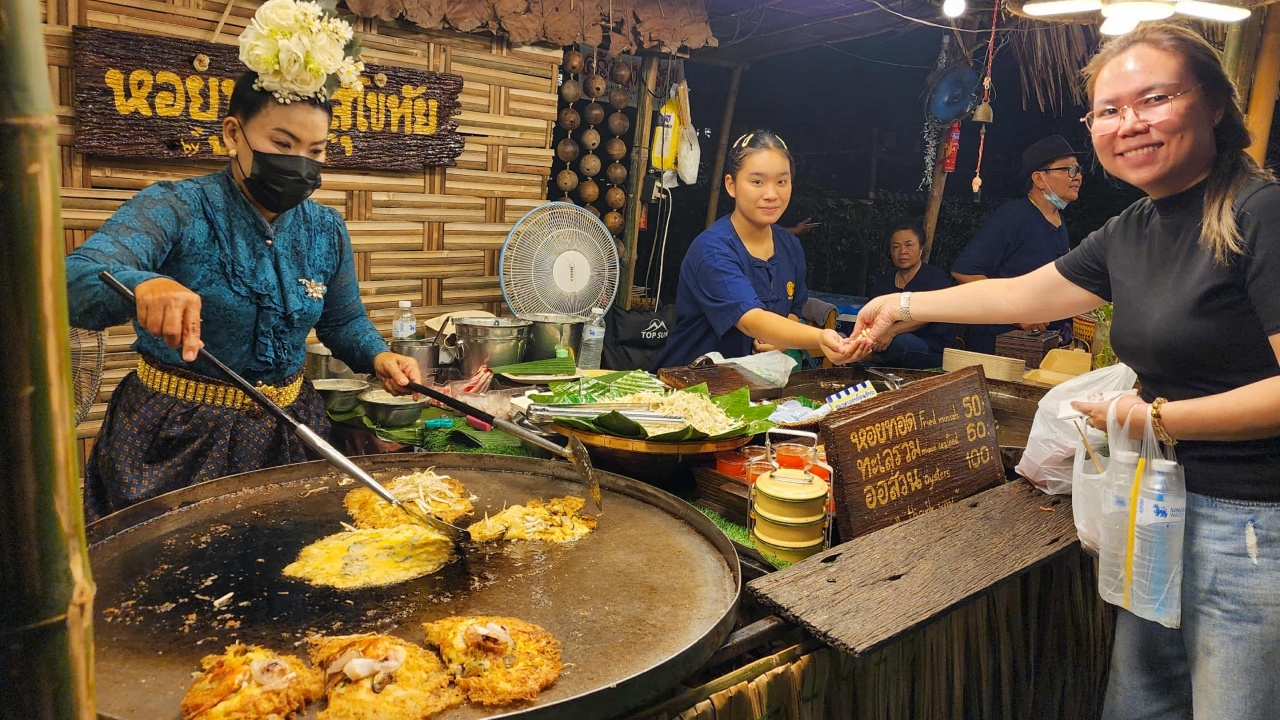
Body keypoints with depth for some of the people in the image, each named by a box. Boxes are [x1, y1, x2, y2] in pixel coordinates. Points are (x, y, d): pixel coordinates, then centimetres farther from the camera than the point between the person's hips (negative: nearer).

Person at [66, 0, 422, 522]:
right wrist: (143, 285, -50)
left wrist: (378, 356, -10)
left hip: (286, 433, 4)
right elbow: (76, 279, -28)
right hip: (176, 439, -4)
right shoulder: (174, 209, -13)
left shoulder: (326, 231, 1)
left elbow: (344, 321, 11)